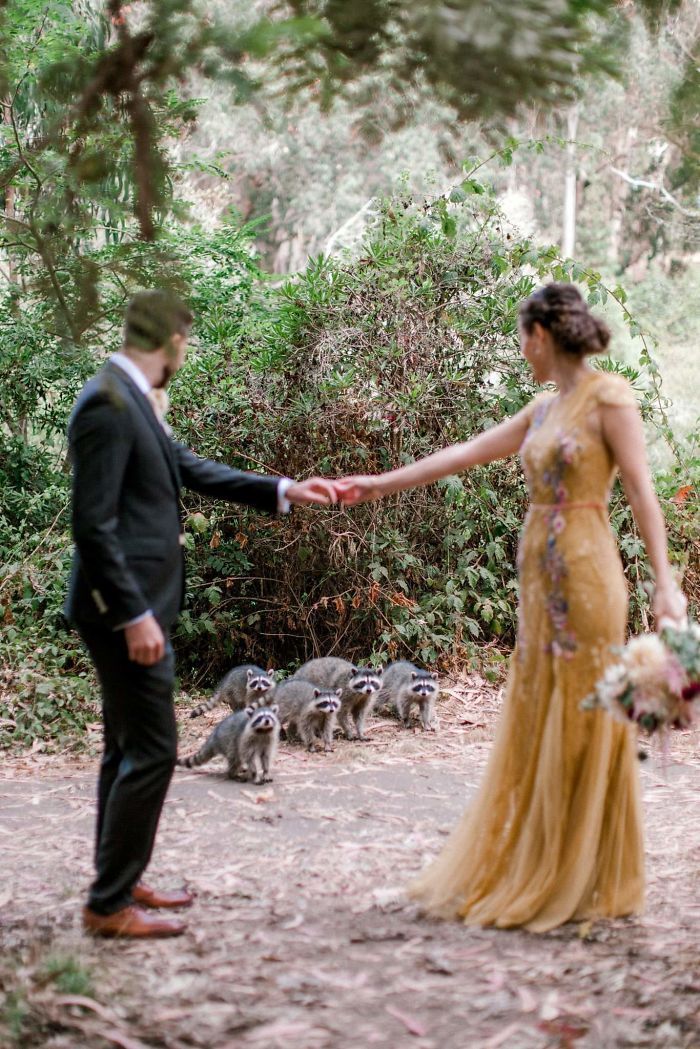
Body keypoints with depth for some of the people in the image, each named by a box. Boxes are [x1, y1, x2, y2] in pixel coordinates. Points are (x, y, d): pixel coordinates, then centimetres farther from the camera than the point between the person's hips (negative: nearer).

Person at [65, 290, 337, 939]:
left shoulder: (131, 400, 12)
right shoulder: (107, 404, -18)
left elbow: (190, 469, 20)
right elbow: (93, 525, -21)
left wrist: (282, 490, 20)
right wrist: (135, 616, -21)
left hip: (136, 605, 10)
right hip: (126, 610, -10)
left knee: (128, 749, 16)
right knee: (150, 751, -6)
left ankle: (119, 883, 27)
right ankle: (109, 905, 1)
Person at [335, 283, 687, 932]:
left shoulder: (609, 396, -7)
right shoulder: (544, 409, 15)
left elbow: (641, 490, -12)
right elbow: (465, 454, 19)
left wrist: (664, 582, -18)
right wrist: (379, 485, 20)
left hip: (583, 576, -8)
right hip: (539, 577, 8)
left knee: (580, 726, -2)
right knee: (533, 727, 10)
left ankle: (581, 884, 8)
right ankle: (529, 873, 18)